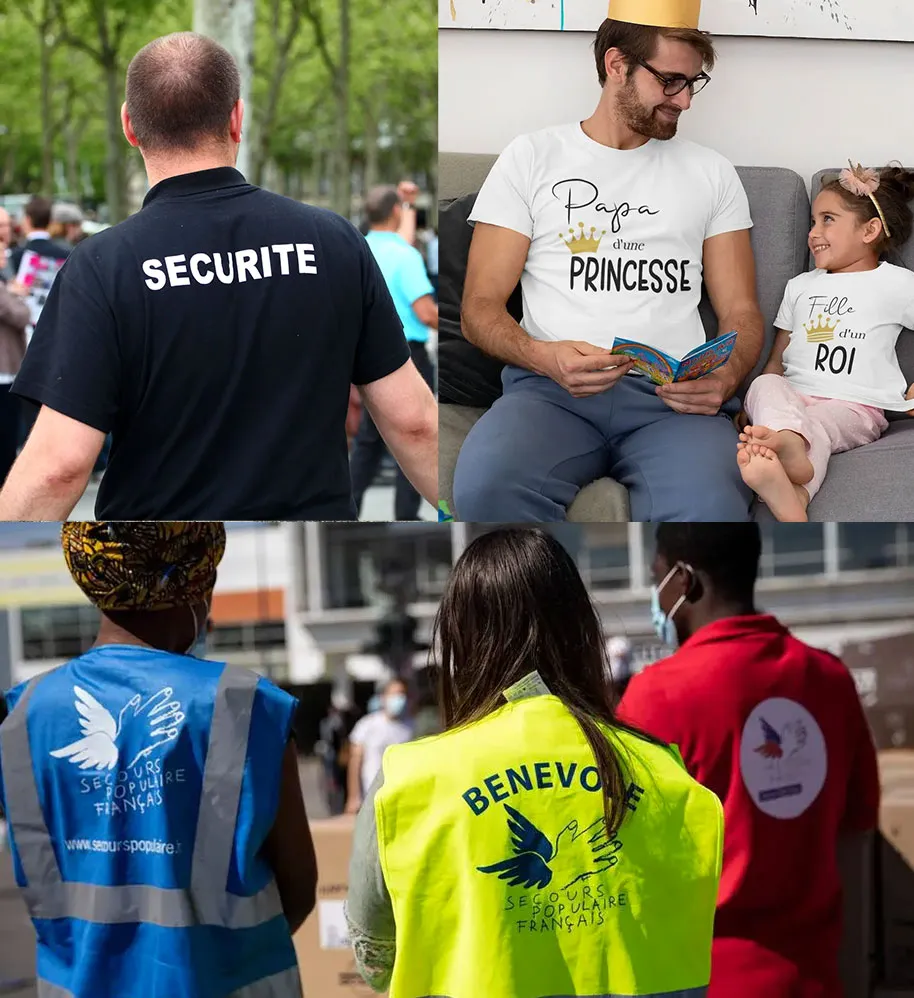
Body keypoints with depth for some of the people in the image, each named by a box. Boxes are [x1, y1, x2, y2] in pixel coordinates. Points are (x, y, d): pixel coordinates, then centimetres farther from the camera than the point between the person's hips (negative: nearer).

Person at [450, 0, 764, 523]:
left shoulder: (711, 172, 21)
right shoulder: (532, 157, 15)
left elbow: (742, 312, 17)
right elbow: (481, 308, 9)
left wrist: (725, 376, -9)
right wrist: (545, 357, -14)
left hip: (674, 397, 0)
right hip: (552, 388, 0)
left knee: (711, 510, -38)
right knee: (486, 486, -37)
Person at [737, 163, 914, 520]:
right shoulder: (800, 286, 29)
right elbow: (778, 361, 25)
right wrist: (750, 409, 8)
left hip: (855, 406, -4)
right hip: (792, 396, 4)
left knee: (814, 425, -36)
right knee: (765, 386, -30)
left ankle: (790, 495, -71)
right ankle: (786, 442, -66)